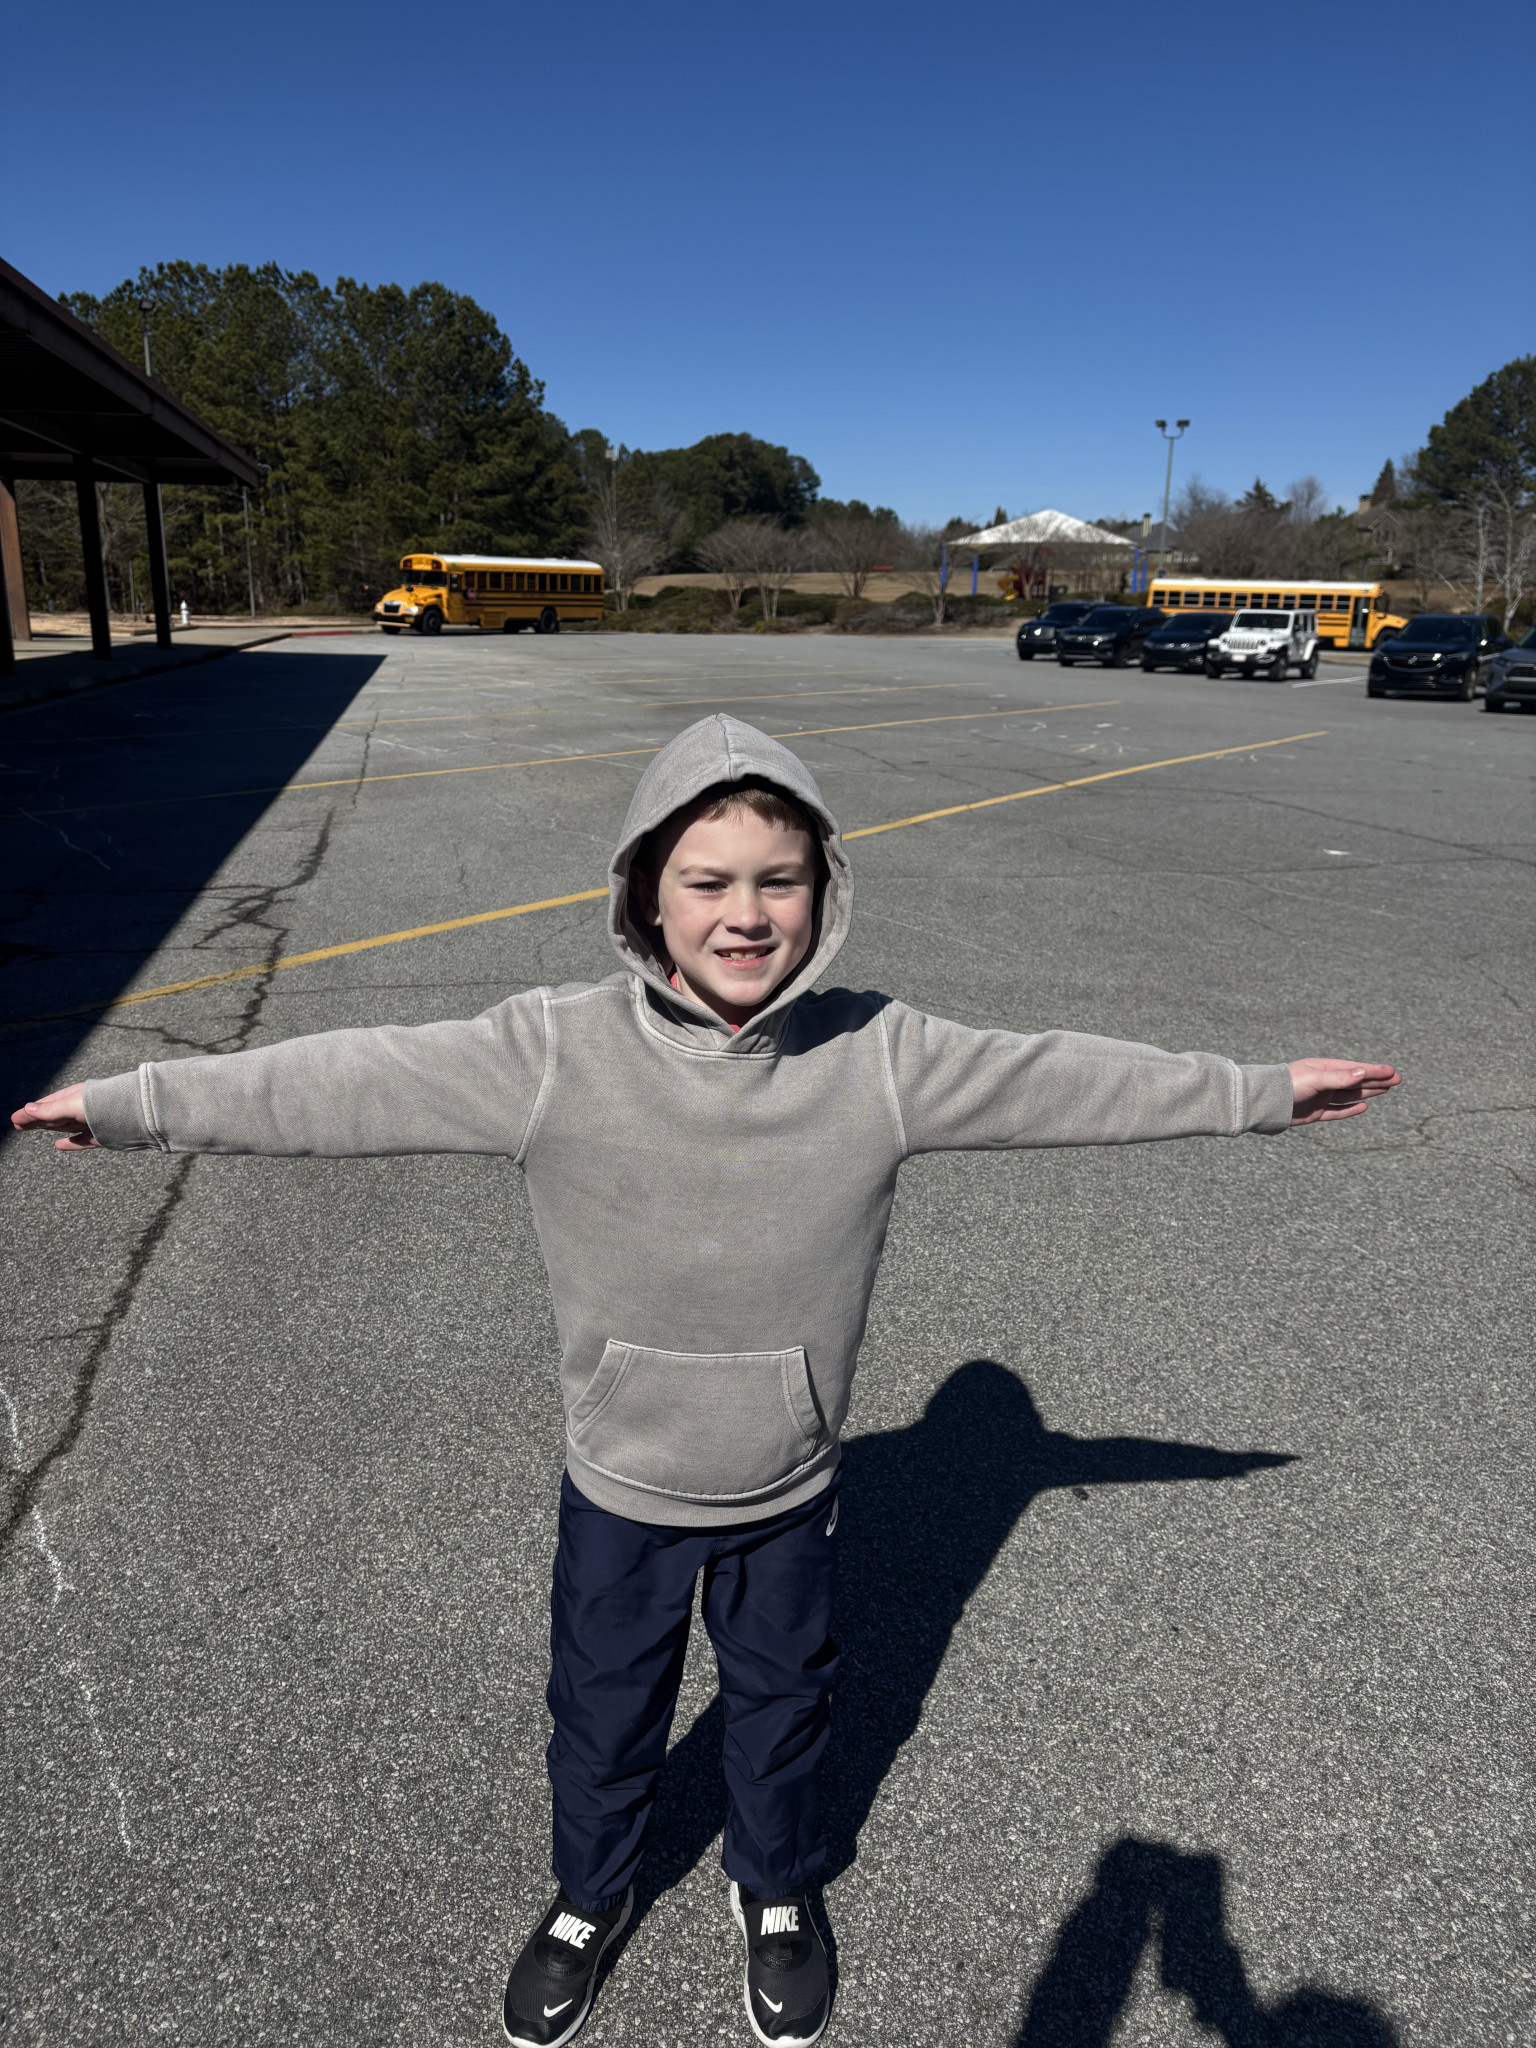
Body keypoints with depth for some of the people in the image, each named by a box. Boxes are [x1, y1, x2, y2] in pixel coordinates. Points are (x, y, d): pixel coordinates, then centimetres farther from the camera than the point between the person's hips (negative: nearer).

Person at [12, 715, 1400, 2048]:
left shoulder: (879, 1056, -18)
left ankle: (775, 1892, 60)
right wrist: (131, 1105, -14)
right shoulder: (555, 1052, -22)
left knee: (783, 1704, 27)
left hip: (791, 1492, 1)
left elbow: (1063, 1077, -10)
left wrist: (1262, 1091, -4)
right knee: (605, 1716, 25)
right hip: (620, 1491, 0)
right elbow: (356, 1080, -18)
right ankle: (591, 1898, 58)